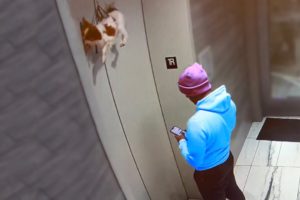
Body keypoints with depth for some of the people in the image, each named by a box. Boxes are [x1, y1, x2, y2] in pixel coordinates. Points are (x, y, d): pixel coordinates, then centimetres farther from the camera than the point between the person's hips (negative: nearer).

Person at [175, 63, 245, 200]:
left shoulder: (197, 122, -38)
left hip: (210, 172, -6)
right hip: (227, 159, 6)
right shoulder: (228, 102, -14)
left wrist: (182, 141, -10)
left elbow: (194, 161, -28)